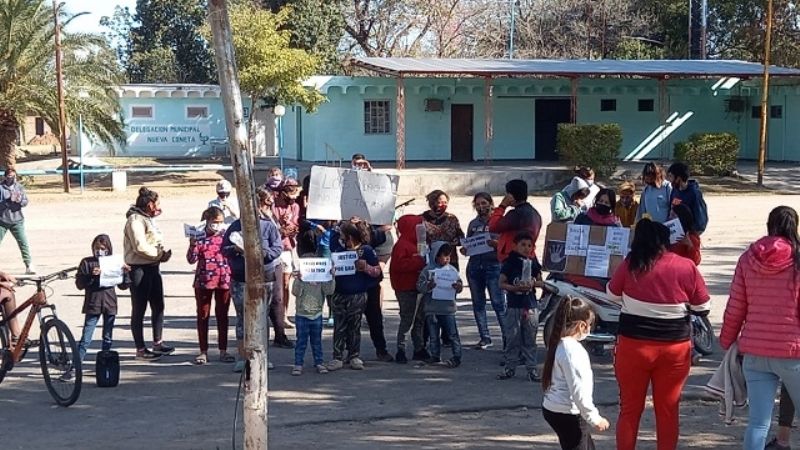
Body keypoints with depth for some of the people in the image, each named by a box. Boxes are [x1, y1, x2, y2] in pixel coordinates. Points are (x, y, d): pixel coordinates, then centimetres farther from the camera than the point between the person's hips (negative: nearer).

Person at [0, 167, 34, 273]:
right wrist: (9, 200, -24)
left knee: (24, 243, -5)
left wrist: (20, 200, -16)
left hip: (17, 221, 2)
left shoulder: (19, 187, 3)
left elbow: (26, 202, 4)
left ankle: (29, 265, -3)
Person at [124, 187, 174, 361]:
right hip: (139, 269, -10)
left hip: (153, 268, 10)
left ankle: (157, 343, 27)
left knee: (158, 306, 15)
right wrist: (161, 254, -14)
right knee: (139, 310, -1)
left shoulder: (148, 219, 16)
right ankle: (141, 349, 5)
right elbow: (140, 247, -24)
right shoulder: (135, 220, -15)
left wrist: (163, 253, 1)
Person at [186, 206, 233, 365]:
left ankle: (223, 351, 18)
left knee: (222, 316, 9)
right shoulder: (200, 238, -4)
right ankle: (203, 351, 16)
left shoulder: (226, 237, 2)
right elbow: (191, 260, -7)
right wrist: (192, 245, -22)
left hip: (224, 281, 1)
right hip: (204, 282, -1)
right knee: (203, 316, 7)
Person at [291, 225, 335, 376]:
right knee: (301, 341, 2)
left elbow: (329, 291, -4)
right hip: (302, 313, -2)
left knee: (316, 341, 11)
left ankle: (319, 362, 19)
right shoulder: (300, 272, -3)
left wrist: (331, 278, -15)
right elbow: (296, 292, -13)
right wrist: (299, 280, -26)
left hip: (317, 313, 2)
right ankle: (298, 364, 6)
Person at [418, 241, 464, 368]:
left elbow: (459, 284, 7)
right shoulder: (427, 270, -1)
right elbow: (419, 286, -4)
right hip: (431, 308, 0)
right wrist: (427, 286, -23)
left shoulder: (452, 270, 4)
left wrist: (458, 287, -16)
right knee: (433, 335, 10)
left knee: (452, 334, -2)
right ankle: (435, 356, 22)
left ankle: (457, 356, 3)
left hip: (448, 308, 0)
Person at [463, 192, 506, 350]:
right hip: (474, 265, 5)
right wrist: (464, 250, 0)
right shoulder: (473, 224, 14)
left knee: (498, 302, -9)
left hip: (494, 265, -5)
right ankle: (485, 338, 14)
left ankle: (507, 337, -4)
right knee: (478, 303, 7)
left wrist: (497, 244, -21)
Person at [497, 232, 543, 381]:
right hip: (514, 306, -2)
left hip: (531, 306, 2)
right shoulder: (510, 263, -2)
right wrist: (515, 288, -17)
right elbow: (502, 283, -3)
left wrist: (533, 284, -7)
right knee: (512, 338, 1)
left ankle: (531, 368, 10)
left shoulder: (533, 263, 8)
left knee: (530, 338, 6)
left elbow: (541, 282, 15)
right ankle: (510, 367, 10)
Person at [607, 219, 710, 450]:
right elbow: (703, 308, 0)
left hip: (634, 345, 0)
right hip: (675, 347, 0)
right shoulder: (686, 267, -8)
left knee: (630, 408, 12)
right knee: (668, 409, 12)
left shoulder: (631, 265, -7)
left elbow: (612, 294, 8)